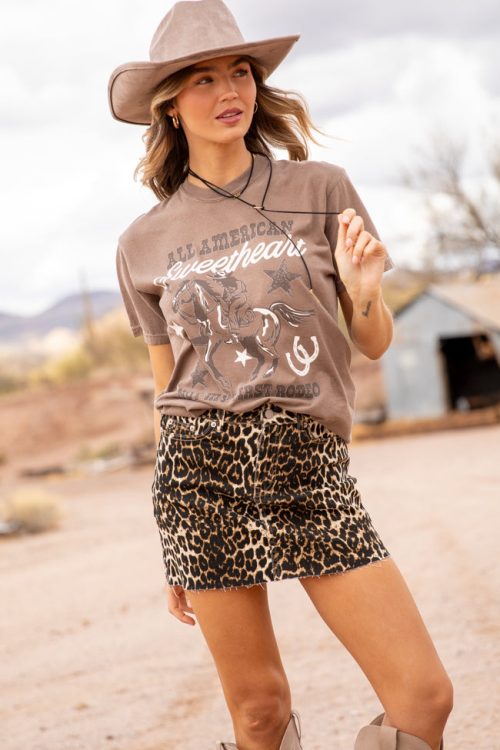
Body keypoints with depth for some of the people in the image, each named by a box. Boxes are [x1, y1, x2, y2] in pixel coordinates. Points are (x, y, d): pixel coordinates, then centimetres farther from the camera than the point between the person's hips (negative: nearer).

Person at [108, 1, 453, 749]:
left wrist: (362, 293, -14)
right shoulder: (145, 243, 8)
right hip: (202, 469, 1)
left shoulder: (321, 190, 4)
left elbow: (376, 344, 9)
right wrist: (176, 550, 16)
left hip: (311, 468, 0)